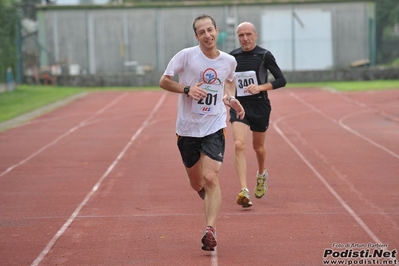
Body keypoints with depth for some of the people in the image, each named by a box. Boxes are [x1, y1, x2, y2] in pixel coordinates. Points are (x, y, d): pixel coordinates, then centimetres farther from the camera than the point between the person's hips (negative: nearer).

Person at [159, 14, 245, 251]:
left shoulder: (229, 61, 1)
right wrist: (187, 89, -20)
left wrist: (231, 98, 3)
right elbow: (164, 81, -3)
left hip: (214, 127, 0)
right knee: (196, 184, 13)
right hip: (187, 129, 1)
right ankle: (211, 200, 48)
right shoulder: (186, 56, -8)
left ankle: (210, 230, -18)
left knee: (210, 178, -18)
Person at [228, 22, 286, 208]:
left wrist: (261, 87, -20)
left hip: (260, 106, -1)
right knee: (239, 145, -19)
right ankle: (244, 191, -24)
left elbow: (281, 80, -8)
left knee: (258, 147, 15)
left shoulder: (264, 55, -7)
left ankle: (262, 175, 49)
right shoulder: (232, 57, 3)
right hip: (239, 106, 1)